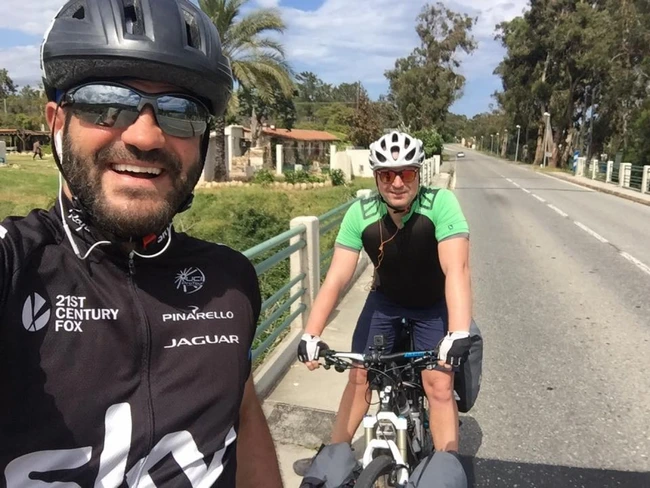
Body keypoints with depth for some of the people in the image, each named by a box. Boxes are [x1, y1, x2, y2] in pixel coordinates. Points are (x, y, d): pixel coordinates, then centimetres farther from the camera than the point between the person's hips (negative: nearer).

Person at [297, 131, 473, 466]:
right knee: (359, 376, 6)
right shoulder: (360, 214, -24)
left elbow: (457, 269, -39)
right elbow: (336, 278, -26)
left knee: (439, 386, -10)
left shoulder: (441, 204, -30)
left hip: (434, 304, -2)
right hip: (385, 300, 2)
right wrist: (311, 334, -34)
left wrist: (459, 333, -51)